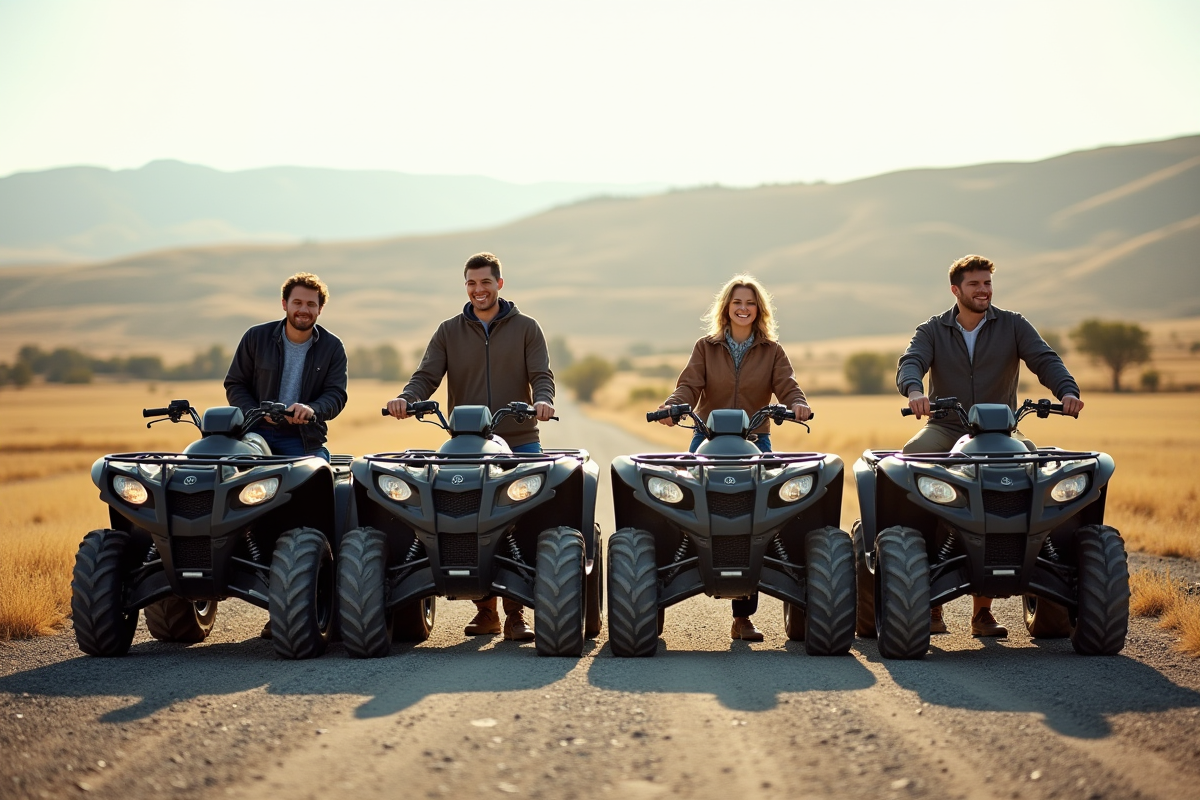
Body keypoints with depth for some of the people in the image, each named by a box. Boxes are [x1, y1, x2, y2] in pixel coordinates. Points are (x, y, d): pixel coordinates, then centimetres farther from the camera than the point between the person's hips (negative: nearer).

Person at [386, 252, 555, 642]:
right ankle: (485, 610, 8)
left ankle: (515, 613, -5)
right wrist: (405, 398, -17)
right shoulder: (449, 331, 13)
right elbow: (427, 376, 4)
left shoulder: (526, 328, 9)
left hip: (519, 442, -1)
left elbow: (541, 375, 0)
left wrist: (543, 399, -23)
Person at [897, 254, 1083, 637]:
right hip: (946, 428, -1)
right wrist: (914, 390, -32)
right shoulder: (932, 330, 8)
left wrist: (1067, 390, -25)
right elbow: (910, 363, -9)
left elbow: (1044, 359, -5)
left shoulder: (1013, 326, 8)